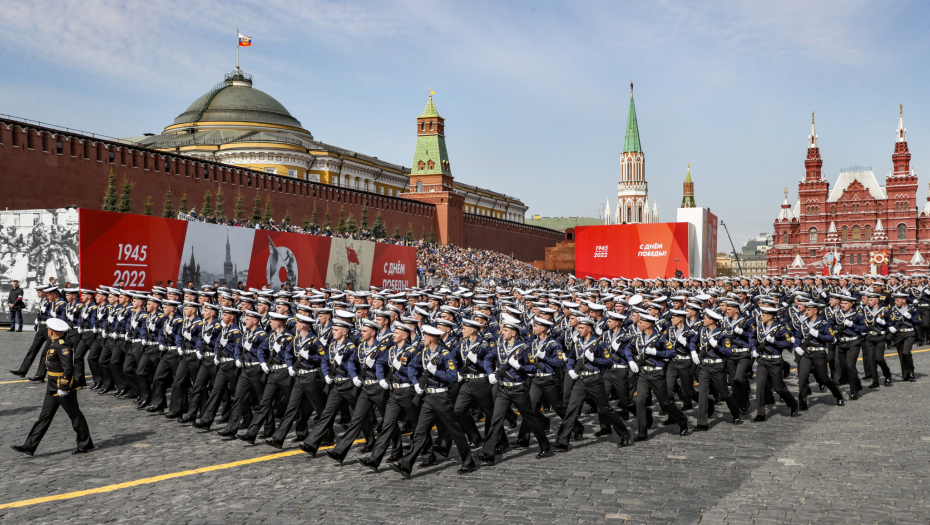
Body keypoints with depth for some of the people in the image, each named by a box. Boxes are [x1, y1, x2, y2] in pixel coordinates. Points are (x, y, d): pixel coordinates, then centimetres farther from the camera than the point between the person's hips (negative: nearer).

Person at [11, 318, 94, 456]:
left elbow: (68, 369, -25)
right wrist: (51, 386, 24)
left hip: (64, 389, -10)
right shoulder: (54, 344, 12)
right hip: (53, 389, 10)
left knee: (75, 416, 2)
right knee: (44, 417, 11)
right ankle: (29, 446, 16)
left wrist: (63, 388, -24)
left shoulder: (63, 346, -20)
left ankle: (86, 445, 12)